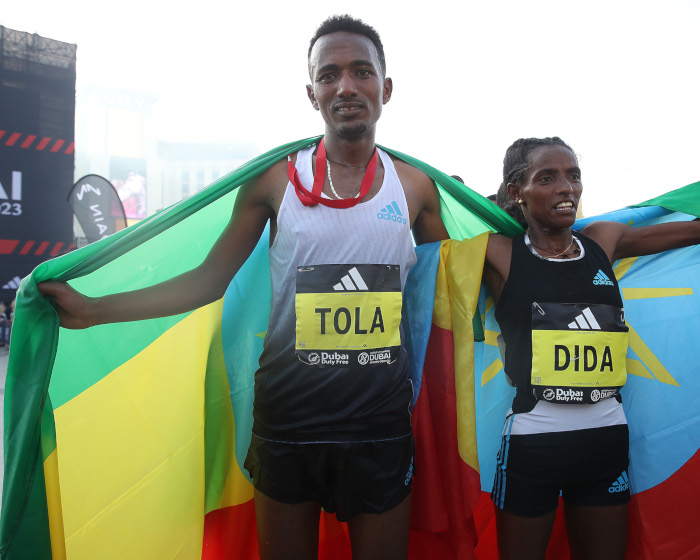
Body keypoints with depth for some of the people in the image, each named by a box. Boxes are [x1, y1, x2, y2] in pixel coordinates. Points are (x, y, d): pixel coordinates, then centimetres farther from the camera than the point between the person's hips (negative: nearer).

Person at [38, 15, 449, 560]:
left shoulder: (416, 187, 2)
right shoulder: (274, 180, -2)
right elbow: (209, 280, 1)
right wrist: (93, 309, -3)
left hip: (380, 427, 1)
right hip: (286, 422, 0)